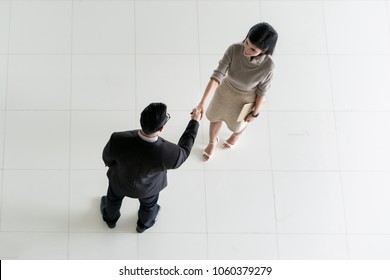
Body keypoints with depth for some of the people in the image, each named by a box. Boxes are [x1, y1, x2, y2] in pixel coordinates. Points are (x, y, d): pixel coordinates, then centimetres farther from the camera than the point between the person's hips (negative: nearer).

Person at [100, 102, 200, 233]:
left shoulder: (118, 140, -42)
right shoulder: (170, 154, -43)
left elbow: (108, 158, -17)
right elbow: (183, 151, -17)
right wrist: (195, 122, -6)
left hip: (120, 179, 0)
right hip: (147, 188, 0)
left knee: (114, 197, 36)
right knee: (149, 203, 35)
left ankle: (110, 218, 66)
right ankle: (144, 224, 66)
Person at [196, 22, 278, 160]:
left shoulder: (268, 66, -37)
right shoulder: (234, 50, -34)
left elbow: (262, 91, -19)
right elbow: (217, 75, -33)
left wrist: (255, 113, -4)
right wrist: (202, 102, -39)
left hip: (244, 99, -2)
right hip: (225, 90, 2)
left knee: (238, 123, 30)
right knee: (215, 117, 28)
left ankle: (235, 136, 70)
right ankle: (212, 141, 63)